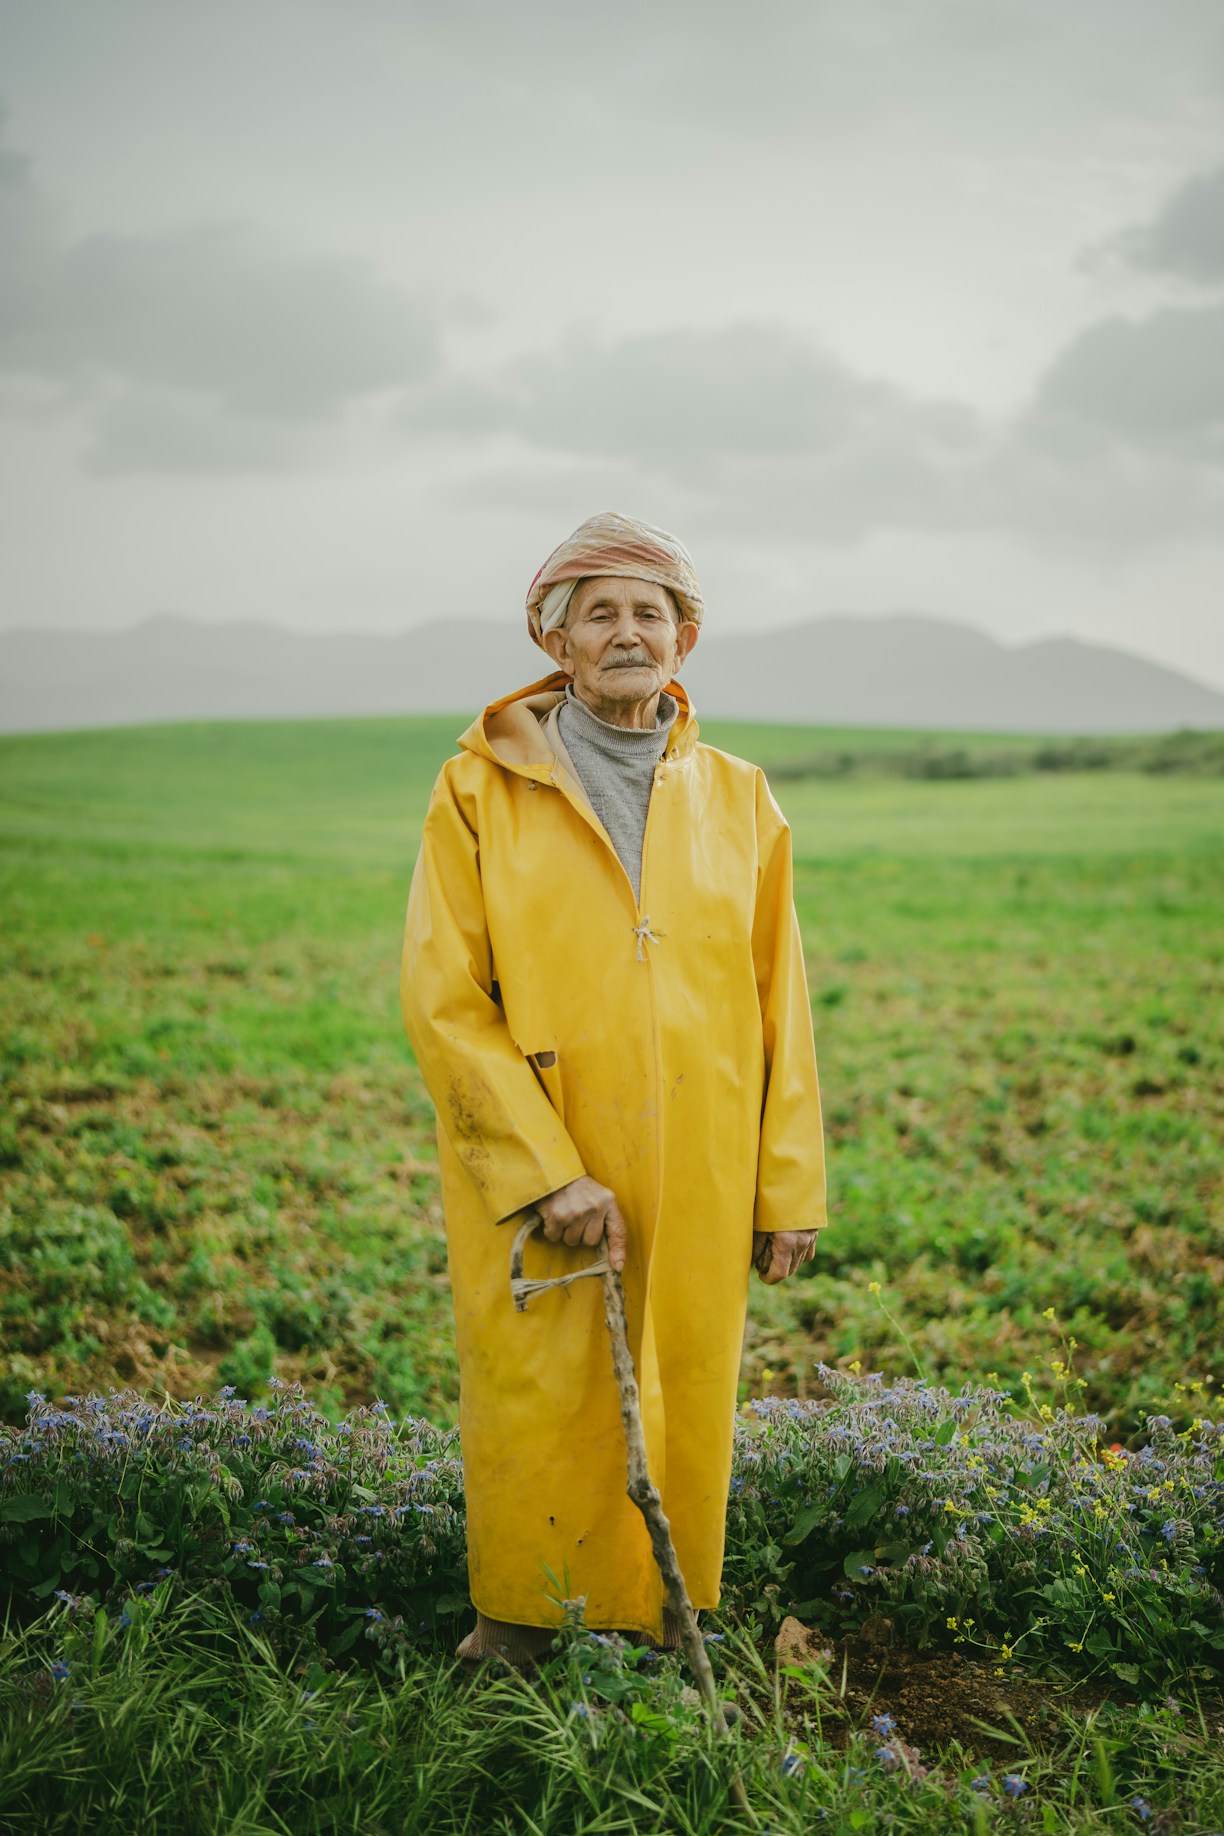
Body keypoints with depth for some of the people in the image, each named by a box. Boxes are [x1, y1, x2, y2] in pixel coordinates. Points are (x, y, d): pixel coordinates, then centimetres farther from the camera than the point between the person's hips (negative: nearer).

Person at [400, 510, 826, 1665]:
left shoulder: (737, 800, 8)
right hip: (531, 1178, -2)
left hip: (697, 1186, 3)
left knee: (682, 1414, 8)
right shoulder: (480, 791, -1)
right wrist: (547, 1173, -13)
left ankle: (662, 1637, 27)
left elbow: (780, 1005, 10)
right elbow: (440, 998, -7)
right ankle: (516, 1636, 26)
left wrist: (790, 1184, 7)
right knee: (535, 1416, 4)